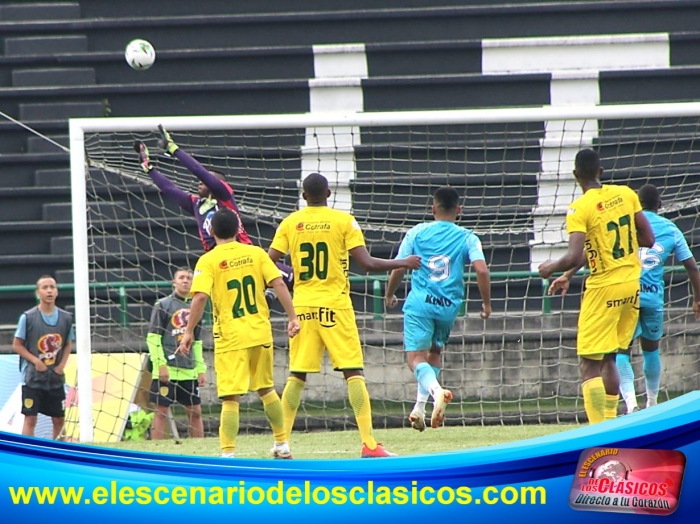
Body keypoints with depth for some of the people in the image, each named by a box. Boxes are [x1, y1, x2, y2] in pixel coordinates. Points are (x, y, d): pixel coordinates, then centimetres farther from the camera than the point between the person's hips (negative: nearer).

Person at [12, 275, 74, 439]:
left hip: (56, 378, 4)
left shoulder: (65, 318, 2)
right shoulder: (27, 317, -9)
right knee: (30, 419, -6)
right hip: (32, 378, -4)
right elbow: (17, 345, -4)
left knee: (59, 419, 10)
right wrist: (35, 360, -16)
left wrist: (62, 365, -3)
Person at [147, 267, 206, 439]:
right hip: (167, 370, -6)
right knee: (161, 411, -5)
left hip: (189, 371, 6)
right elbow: (153, 338, -6)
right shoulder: (163, 305, -2)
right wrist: (161, 364, -14)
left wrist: (201, 369, 14)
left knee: (195, 411, 7)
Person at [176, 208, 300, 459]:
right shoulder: (256, 253, 4)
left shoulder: (208, 261, -5)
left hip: (230, 337, -4)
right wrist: (292, 317, -1)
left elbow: (200, 297, -16)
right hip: (261, 333, 4)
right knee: (266, 389, 20)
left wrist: (189, 332, -10)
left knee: (231, 398, -4)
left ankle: (228, 453, -12)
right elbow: (279, 284, -4)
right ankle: (282, 445, 27)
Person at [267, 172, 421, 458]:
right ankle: (369, 444, -9)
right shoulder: (343, 221, -3)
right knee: (353, 372, -2)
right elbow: (367, 264, -9)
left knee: (297, 375, 9)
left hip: (303, 306, 3)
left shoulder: (290, 223, 3)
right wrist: (403, 263, 4)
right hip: (334, 305, -3)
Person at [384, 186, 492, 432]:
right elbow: (481, 270, -10)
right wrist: (487, 303, 2)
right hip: (449, 306, 2)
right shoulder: (467, 238, 3)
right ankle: (419, 407, 17)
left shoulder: (418, 232, 3)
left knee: (416, 356, -5)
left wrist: (389, 294, 19)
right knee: (434, 352, 24)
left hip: (419, 303, -2)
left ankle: (436, 390, -35)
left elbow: (399, 268, 2)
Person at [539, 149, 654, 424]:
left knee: (590, 365, -4)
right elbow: (648, 239, 6)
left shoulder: (579, 209, -15)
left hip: (604, 288, -6)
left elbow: (574, 258, -22)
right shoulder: (626, 194, 2)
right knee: (608, 360, 19)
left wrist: (551, 267, -3)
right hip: (632, 284, 6)